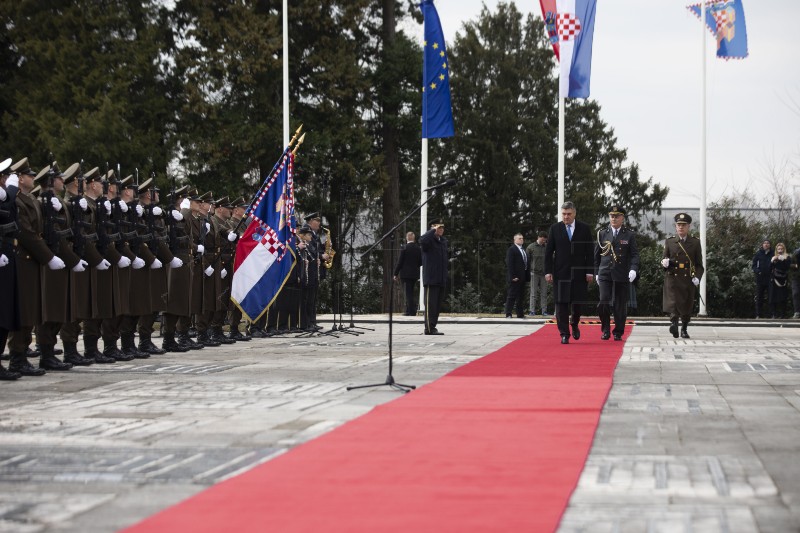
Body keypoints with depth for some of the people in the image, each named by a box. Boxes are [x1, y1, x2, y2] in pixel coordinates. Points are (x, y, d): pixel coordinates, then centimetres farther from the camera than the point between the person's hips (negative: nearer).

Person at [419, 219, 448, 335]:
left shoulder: (443, 241, 19)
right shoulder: (429, 239, -7)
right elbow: (422, 241, -33)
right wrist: (433, 231, -23)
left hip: (441, 279, 8)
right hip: (431, 278, -8)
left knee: (438, 304, 10)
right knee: (431, 303, -8)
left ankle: (432, 327, 15)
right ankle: (429, 328, -8)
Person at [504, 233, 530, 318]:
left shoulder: (524, 250, 19)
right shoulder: (511, 249, -8)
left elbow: (527, 263, 21)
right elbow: (509, 264, -15)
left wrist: (528, 275, 12)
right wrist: (513, 276, -20)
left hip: (522, 277, 9)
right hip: (515, 278, -9)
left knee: (520, 296, 12)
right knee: (512, 296, -7)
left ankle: (520, 314, 17)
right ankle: (508, 314, -6)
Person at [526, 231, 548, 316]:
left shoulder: (547, 247, 7)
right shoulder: (531, 247, 0)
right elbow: (527, 259, 2)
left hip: (544, 273, 2)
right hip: (534, 273, -2)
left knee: (544, 293, 3)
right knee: (533, 293, -1)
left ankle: (544, 310, 5)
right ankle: (532, 310, 0)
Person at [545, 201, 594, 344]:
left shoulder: (584, 228, 4)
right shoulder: (555, 229, 4)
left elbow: (589, 252, 3)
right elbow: (548, 252, 4)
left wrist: (590, 271, -3)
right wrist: (548, 271, -4)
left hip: (579, 272, 0)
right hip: (560, 272, 0)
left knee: (577, 301, 2)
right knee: (561, 303, -2)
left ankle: (575, 325, 30)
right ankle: (564, 334, 3)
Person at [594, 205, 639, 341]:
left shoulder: (630, 235, 6)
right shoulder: (602, 234, 10)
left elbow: (634, 254, -1)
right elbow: (596, 255, 14)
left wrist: (633, 269, -16)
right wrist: (596, 272, 9)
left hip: (622, 275, 0)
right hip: (605, 274, 0)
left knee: (620, 306, 2)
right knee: (604, 303, -12)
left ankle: (618, 333, 13)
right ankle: (605, 330, 6)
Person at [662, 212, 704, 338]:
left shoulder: (695, 242, 9)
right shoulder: (669, 242, 10)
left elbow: (699, 264, 9)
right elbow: (665, 260, 16)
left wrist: (697, 277, -7)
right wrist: (664, 263, -8)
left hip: (689, 279, 1)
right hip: (672, 278, -1)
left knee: (687, 307, 7)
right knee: (673, 301, -22)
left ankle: (684, 329, 22)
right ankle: (673, 322, -34)